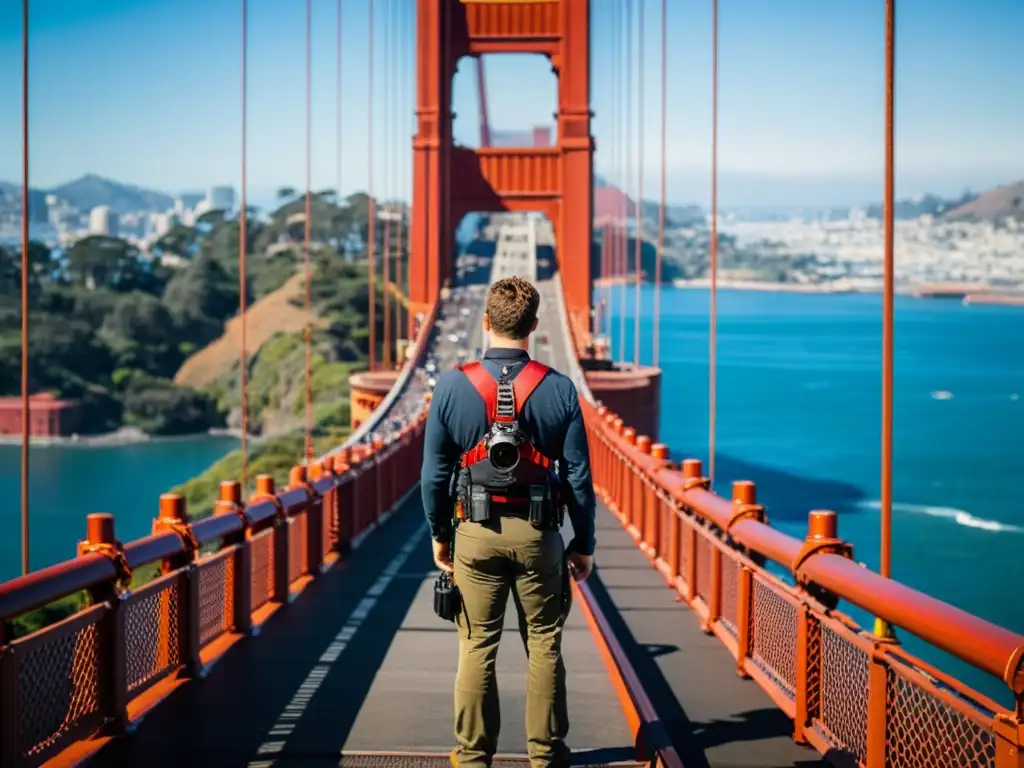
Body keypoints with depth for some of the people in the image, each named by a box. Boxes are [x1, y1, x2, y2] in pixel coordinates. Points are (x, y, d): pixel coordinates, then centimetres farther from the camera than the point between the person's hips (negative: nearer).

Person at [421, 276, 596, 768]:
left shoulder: (452, 386, -4)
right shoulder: (559, 389, -4)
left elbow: (434, 472, 0)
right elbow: (578, 475, -1)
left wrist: (438, 534, 12)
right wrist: (584, 543, 8)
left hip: (475, 533, 0)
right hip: (539, 534, 0)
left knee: (477, 648, 7)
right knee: (544, 645, 10)